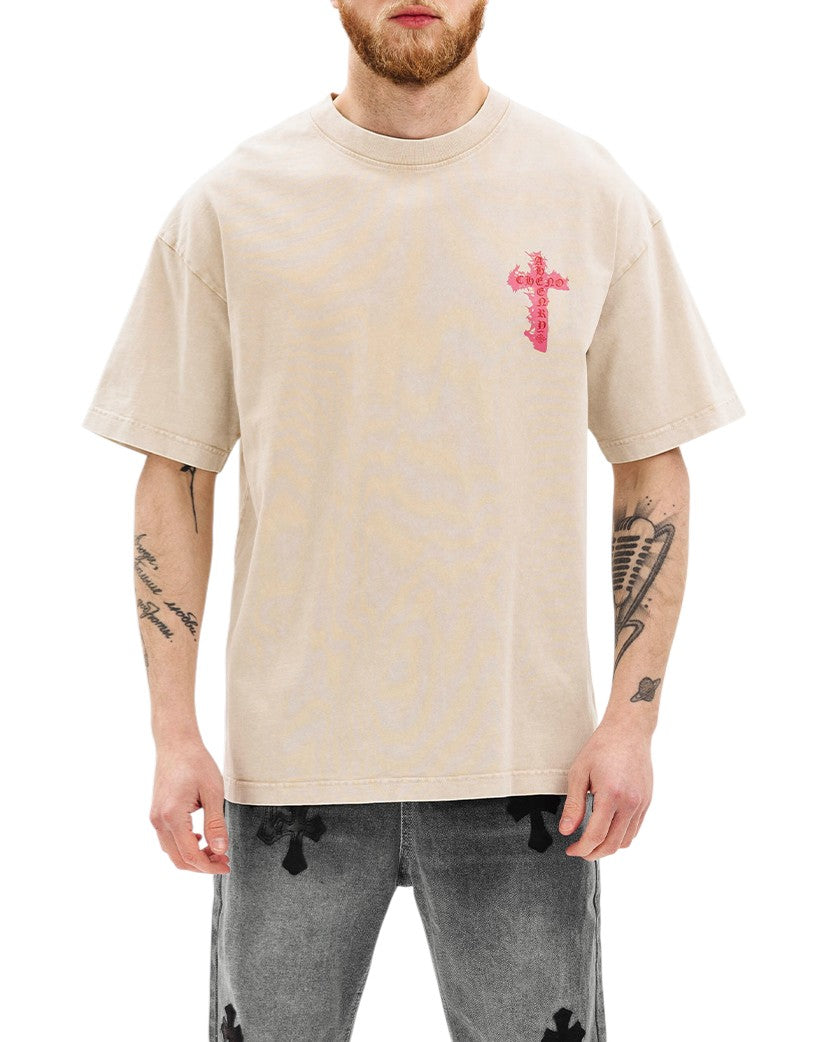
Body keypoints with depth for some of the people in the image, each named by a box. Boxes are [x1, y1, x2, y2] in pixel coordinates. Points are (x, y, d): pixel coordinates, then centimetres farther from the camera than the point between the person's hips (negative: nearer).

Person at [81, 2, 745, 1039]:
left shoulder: (592, 196, 2)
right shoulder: (228, 205, 1)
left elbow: (653, 467, 5)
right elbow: (173, 476, 4)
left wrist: (632, 717, -3)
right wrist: (174, 734, -2)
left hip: (525, 760, 0)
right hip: (290, 758, 0)